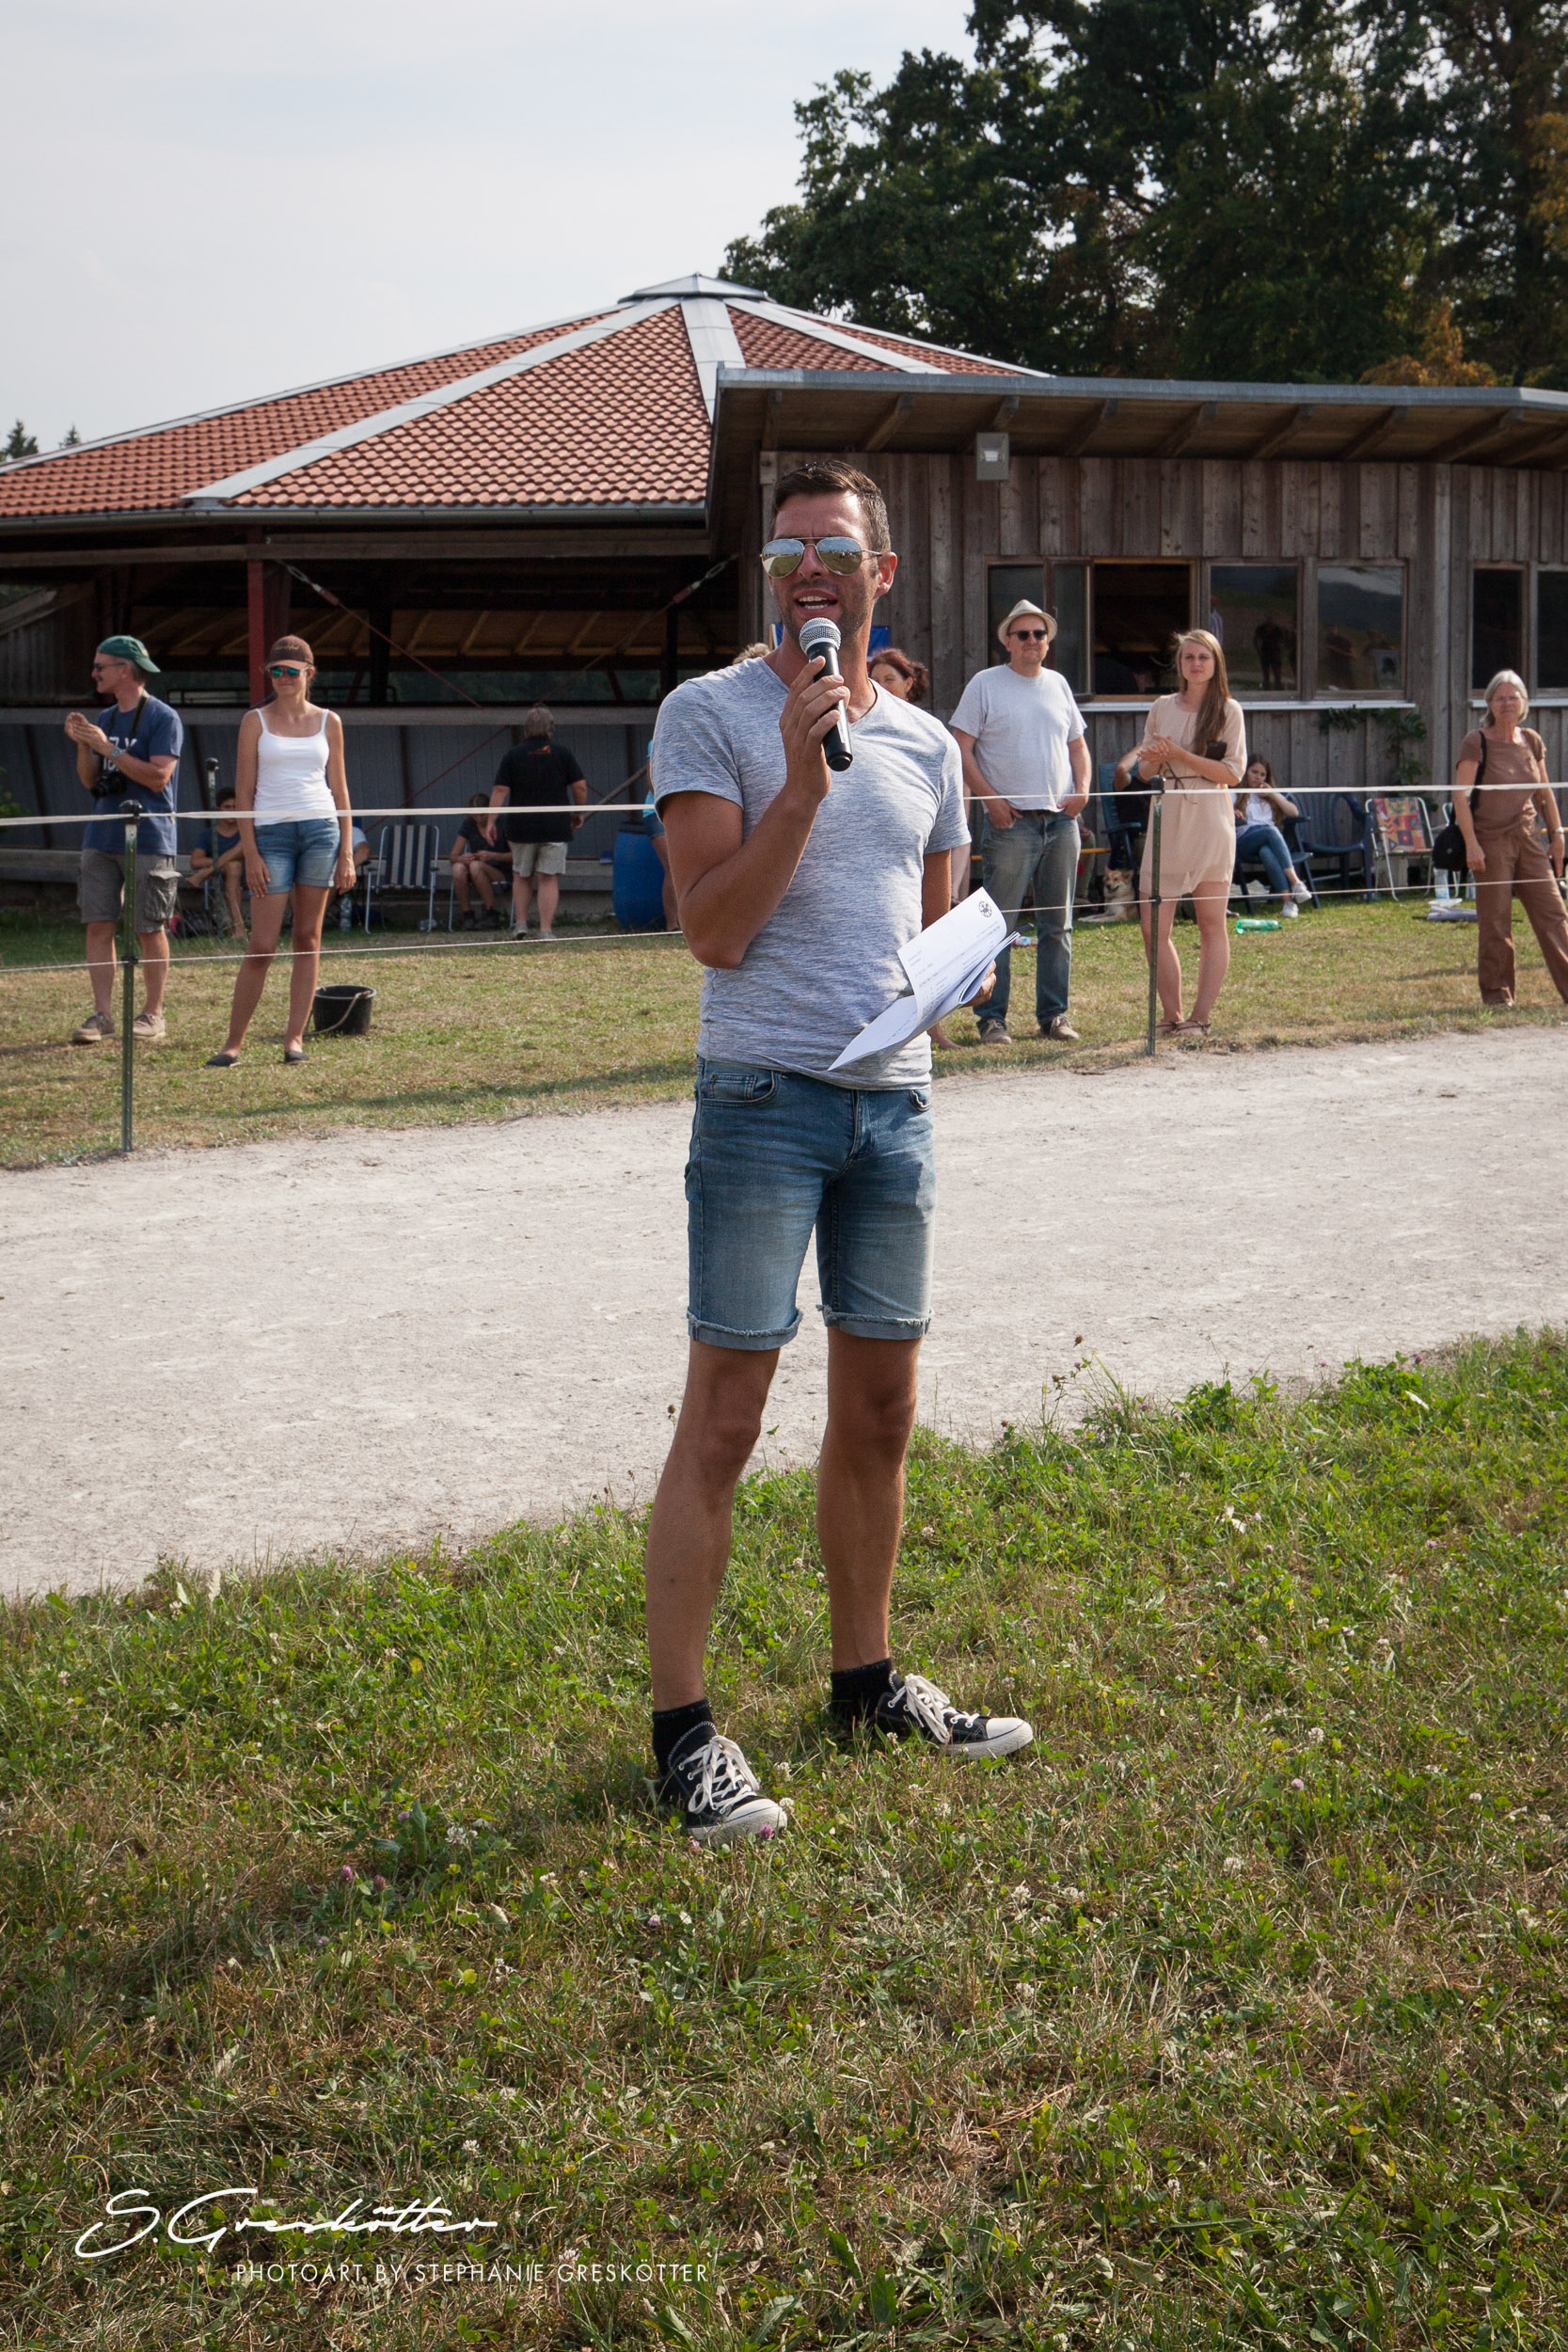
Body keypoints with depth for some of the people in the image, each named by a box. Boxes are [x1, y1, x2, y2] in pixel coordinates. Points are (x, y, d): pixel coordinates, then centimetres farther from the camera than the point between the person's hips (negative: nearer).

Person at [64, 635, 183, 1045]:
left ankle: (153, 1015, 7)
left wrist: (107, 748, -16)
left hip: (148, 841, -7)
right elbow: (89, 782, 17)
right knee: (99, 926, 1)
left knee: (150, 931, -1)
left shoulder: (163, 718, -6)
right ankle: (102, 1014, 5)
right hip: (102, 838, 7)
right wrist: (83, 746, -1)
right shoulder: (105, 719, 16)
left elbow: (158, 777, -16)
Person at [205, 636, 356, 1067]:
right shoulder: (255, 722, 5)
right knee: (262, 946, -6)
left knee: (308, 939, 3)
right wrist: (251, 853, -6)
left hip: (322, 829, 2)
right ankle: (234, 1041, 3)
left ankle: (295, 1037, 9)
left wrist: (347, 854, 5)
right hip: (271, 831, -2)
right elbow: (243, 793, 3)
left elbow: (339, 791, 11)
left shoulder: (328, 722, 9)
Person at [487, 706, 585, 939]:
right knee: (549, 878, -1)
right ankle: (546, 930, -7)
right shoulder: (561, 753, 2)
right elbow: (580, 786, 1)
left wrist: (491, 821, -1)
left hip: (521, 827, 1)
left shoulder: (513, 754, 2)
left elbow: (500, 790, -3)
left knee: (522, 877, 16)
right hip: (556, 827, -1)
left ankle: (520, 924, 14)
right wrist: (578, 813, 15)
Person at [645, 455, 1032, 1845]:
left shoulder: (924, 742, 15)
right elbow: (712, 929, -12)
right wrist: (802, 782, -18)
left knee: (881, 1408, 14)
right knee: (725, 1417, -5)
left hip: (897, 1101, 6)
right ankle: (684, 1728, 3)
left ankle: (868, 1677, 29)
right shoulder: (710, 715, -3)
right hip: (765, 1096, -6)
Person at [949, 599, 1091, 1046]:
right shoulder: (985, 684, 0)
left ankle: (1054, 1014, 15)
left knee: (1057, 924, 8)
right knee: (999, 924, -6)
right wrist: (991, 799, -13)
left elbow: (1077, 744, 22)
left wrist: (1082, 789, 4)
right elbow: (961, 747, -4)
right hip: (1010, 823, -5)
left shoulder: (1057, 684, 15)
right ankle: (992, 1017, -1)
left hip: (1062, 820, 5)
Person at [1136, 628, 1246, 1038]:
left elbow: (1233, 773, -7)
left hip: (1209, 823, -3)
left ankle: (1200, 1019, 3)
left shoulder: (1228, 711, 2)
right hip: (1166, 821, 4)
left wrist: (1180, 755, -14)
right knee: (1154, 926, -3)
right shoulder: (1162, 708, 12)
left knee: (1212, 924, -1)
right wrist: (1154, 759, -8)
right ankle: (1171, 1016, 6)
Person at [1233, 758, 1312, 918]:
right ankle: (1296, 883, -50)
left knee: (1266, 852, -38)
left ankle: (1287, 900, -53)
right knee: (1271, 831, -38)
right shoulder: (1236, 795, 22)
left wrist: (1273, 795, 8)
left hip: (1271, 839, 2)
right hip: (1245, 841, -2)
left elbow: (1294, 812, 18)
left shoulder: (1271, 794, 32)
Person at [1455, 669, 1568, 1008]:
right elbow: (1460, 795, -11)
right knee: (1494, 923, -2)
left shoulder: (1532, 742, 10)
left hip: (1529, 839, 5)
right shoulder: (1476, 742, -6)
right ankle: (1497, 994, 8)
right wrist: (1471, 843, -17)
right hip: (1491, 841, -5)